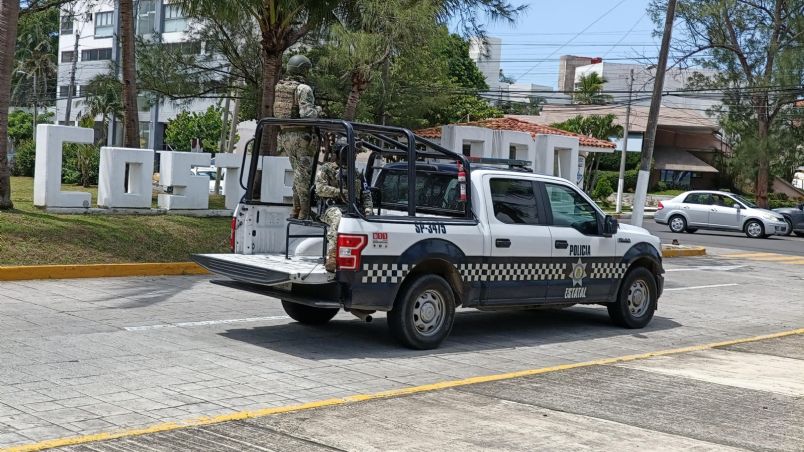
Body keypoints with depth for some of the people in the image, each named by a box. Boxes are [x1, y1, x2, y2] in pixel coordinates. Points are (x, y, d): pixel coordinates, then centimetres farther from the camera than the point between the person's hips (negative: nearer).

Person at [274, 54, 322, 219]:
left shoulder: (280, 87, 9)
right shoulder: (304, 89, -14)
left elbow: (277, 113, 13)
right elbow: (306, 113, -22)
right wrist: (317, 110, -4)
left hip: (285, 136, 7)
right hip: (302, 136, -7)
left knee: (298, 173, 17)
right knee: (305, 174, 0)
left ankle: (296, 210, 19)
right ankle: (304, 213, 2)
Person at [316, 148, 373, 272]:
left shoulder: (358, 174, 27)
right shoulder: (326, 169, 15)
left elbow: (366, 194, 24)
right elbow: (320, 189, 1)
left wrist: (368, 209, 3)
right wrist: (340, 192, -7)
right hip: (333, 207, -4)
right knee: (337, 217, -41)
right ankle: (331, 257, -50)